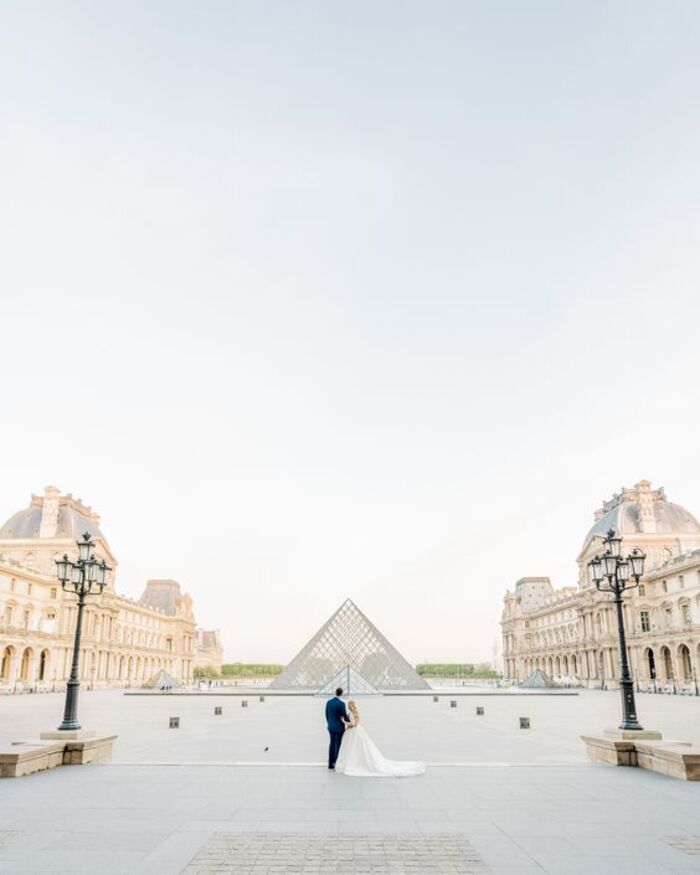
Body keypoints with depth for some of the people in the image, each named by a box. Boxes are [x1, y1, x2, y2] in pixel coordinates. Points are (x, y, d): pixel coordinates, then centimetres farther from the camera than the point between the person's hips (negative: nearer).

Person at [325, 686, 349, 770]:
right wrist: (349, 721, 6)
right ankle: (336, 763, 2)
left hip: (331, 727, 6)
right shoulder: (341, 703, -18)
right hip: (339, 727, -6)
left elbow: (327, 715, 9)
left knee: (332, 744, 13)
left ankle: (330, 763, 15)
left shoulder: (328, 702, 1)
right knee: (338, 745, 2)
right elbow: (345, 716, -13)